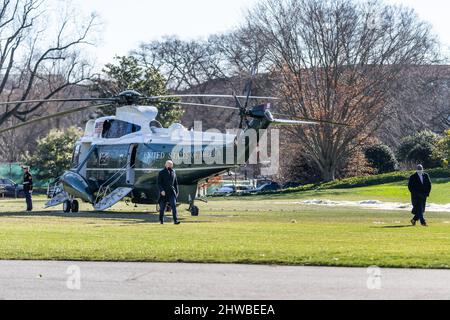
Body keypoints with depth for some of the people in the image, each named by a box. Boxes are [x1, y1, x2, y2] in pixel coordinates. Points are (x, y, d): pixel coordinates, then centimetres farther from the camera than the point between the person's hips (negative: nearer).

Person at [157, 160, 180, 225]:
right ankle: (161, 220, 24)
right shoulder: (161, 173, -1)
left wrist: (177, 191, 15)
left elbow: (175, 183, 18)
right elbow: (159, 183, -6)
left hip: (172, 192, 3)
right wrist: (161, 190, -19)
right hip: (164, 192, -3)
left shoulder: (173, 172, 12)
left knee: (174, 205, -12)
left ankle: (175, 220, -19)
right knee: (162, 207, 6)